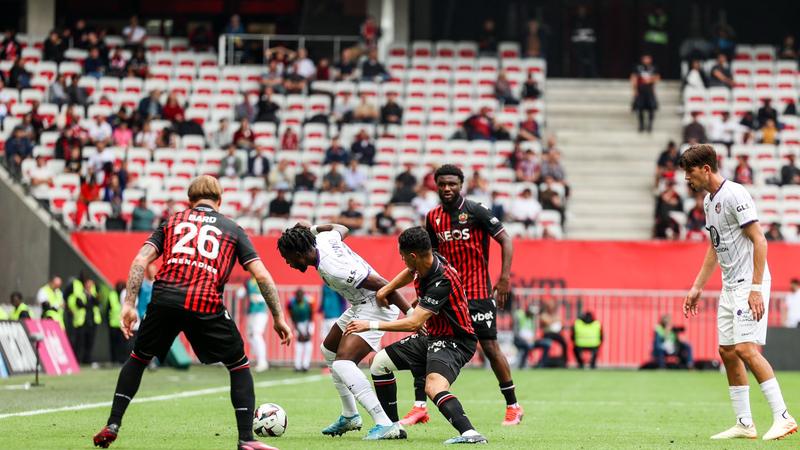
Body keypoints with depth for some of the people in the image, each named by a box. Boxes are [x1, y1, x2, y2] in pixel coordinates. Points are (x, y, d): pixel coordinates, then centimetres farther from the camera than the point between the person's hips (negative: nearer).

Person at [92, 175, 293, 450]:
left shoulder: (172, 222, 23)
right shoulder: (232, 229, 20)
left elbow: (141, 260, 8)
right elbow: (261, 275, 11)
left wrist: (129, 305, 4)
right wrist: (278, 318, 15)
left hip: (164, 300, 2)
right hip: (206, 305, -2)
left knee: (139, 358, 26)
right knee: (239, 366, 16)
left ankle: (112, 426, 20)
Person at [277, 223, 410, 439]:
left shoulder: (332, 270, -30)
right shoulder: (322, 239, -4)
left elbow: (381, 284, -28)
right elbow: (341, 229, 22)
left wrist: (411, 314, -24)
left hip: (377, 307, -11)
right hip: (360, 306, 11)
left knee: (342, 362, -25)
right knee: (329, 350, 26)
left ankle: (386, 424, -31)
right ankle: (350, 416, 36)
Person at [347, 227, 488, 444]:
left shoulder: (441, 281, -30)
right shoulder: (426, 262, -4)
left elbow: (414, 322, -32)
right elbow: (410, 272, 25)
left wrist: (372, 325, -29)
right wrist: (386, 289, 15)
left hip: (455, 341, -10)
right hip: (431, 337, 10)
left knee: (434, 386, -37)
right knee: (379, 363, 16)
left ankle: (470, 434, -51)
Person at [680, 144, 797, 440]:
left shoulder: (734, 195, -14)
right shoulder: (709, 201, 14)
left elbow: (759, 241, -18)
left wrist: (756, 288, -23)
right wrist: (697, 288, 23)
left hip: (750, 282, -10)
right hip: (730, 286, 10)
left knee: (746, 348, -19)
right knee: (727, 352, 7)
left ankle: (783, 417, -18)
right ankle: (745, 424, 12)